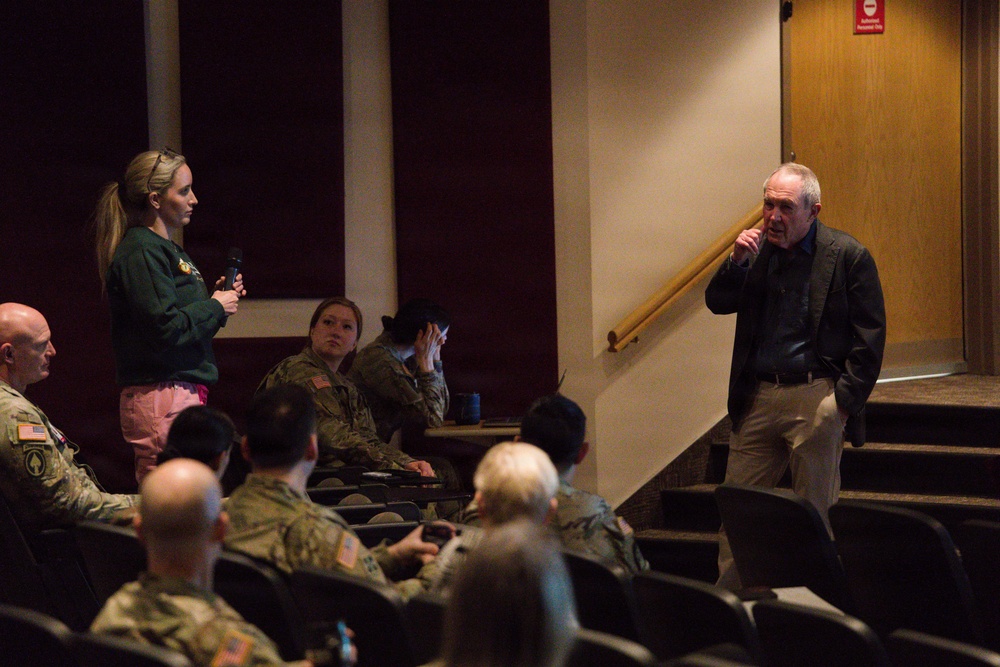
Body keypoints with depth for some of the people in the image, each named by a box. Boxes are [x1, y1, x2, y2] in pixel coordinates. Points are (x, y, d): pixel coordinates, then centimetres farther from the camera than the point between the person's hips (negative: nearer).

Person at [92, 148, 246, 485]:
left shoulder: (167, 249, 19)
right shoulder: (141, 252, -12)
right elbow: (165, 328, -21)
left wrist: (216, 300, 10)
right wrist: (215, 307, -8)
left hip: (184, 391, 10)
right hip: (162, 398, -10)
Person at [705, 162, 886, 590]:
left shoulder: (848, 256, -5)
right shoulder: (757, 249, 9)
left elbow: (869, 337, -6)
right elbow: (717, 303, 12)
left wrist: (844, 400, -11)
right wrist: (737, 261, -6)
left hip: (815, 399, -5)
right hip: (756, 397, 5)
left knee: (813, 514, 3)